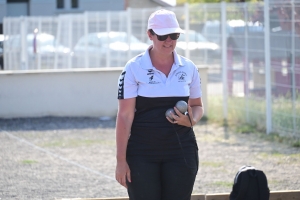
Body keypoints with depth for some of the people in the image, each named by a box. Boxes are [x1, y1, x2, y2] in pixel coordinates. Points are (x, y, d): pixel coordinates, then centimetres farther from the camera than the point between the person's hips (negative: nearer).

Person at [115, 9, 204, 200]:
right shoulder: (134, 68, -4)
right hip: (142, 153, -3)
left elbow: (197, 106, 18)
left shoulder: (188, 68, 6)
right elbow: (125, 116, -6)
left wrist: (192, 120, -7)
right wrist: (121, 160, -10)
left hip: (181, 150, 3)